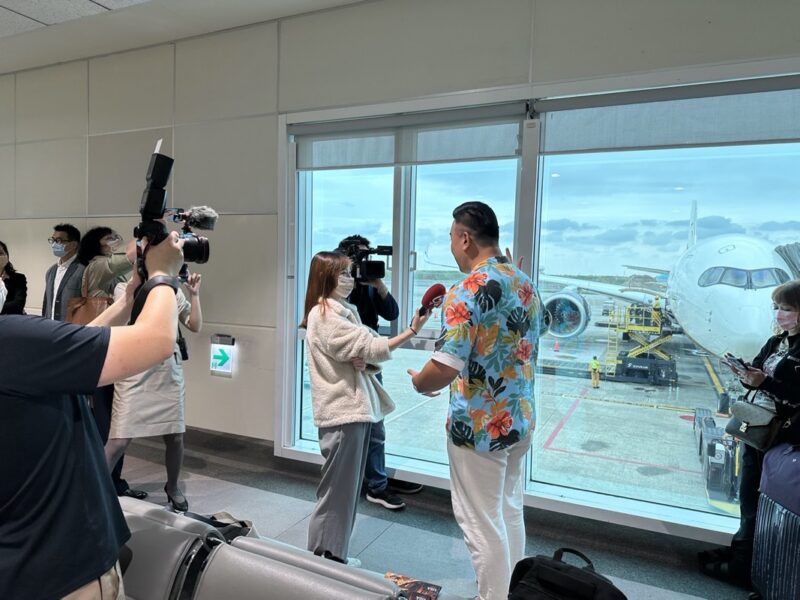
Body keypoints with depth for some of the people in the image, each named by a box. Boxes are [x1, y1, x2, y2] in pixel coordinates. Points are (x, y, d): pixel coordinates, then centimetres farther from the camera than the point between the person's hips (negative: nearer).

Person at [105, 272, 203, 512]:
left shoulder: (173, 292, 9)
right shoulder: (124, 288, 1)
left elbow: (195, 326, 8)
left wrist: (194, 294, 1)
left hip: (169, 373, 3)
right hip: (135, 373, -3)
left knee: (175, 437, 10)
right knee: (119, 440, -6)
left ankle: (172, 487, 33)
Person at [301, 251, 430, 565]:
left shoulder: (344, 311, 16)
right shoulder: (323, 316, -12)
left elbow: (368, 354, 13)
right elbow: (369, 346, -18)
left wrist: (367, 363, -9)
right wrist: (412, 330, -21)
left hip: (356, 406, 9)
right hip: (342, 411, -9)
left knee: (349, 487, 16)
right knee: (337, 489, -1)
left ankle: (335, 556, 28)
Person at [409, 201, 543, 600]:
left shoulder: (467, 291, -20)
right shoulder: (526, 285, 5)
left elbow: (445, 368, -27)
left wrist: (419, 382, -6)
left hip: (478, 426, -8)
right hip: (520, 419, 8)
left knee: (481, 522, 8)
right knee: (509, 512, 22)